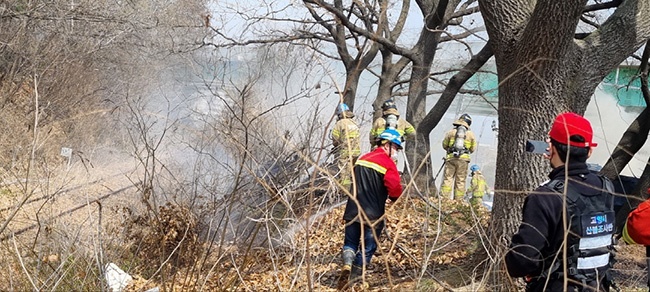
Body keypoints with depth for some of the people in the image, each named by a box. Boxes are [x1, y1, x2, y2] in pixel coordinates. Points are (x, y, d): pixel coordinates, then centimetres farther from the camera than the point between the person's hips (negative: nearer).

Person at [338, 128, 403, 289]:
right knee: (367, 248, 8)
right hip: (373, 215, -5)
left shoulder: (362, 159, 13)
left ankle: (347, 265, -12)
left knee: (350, 243, 15)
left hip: (353, 211, 5)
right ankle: (353, 279, 8)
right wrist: (393, 198, 1)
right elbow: (395, 189, -19)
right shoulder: (388, 163, -9)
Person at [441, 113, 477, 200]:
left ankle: (445, 198, -9)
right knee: (460, 181, 3)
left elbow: (444, 145, 12)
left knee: (447, 179, -1)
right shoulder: (470, 134, 8)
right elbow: (473, 149, 11)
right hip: (464, 159, 1)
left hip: (451, 158, -1)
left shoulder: (451, 132, 5)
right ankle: (458, 200, 1)